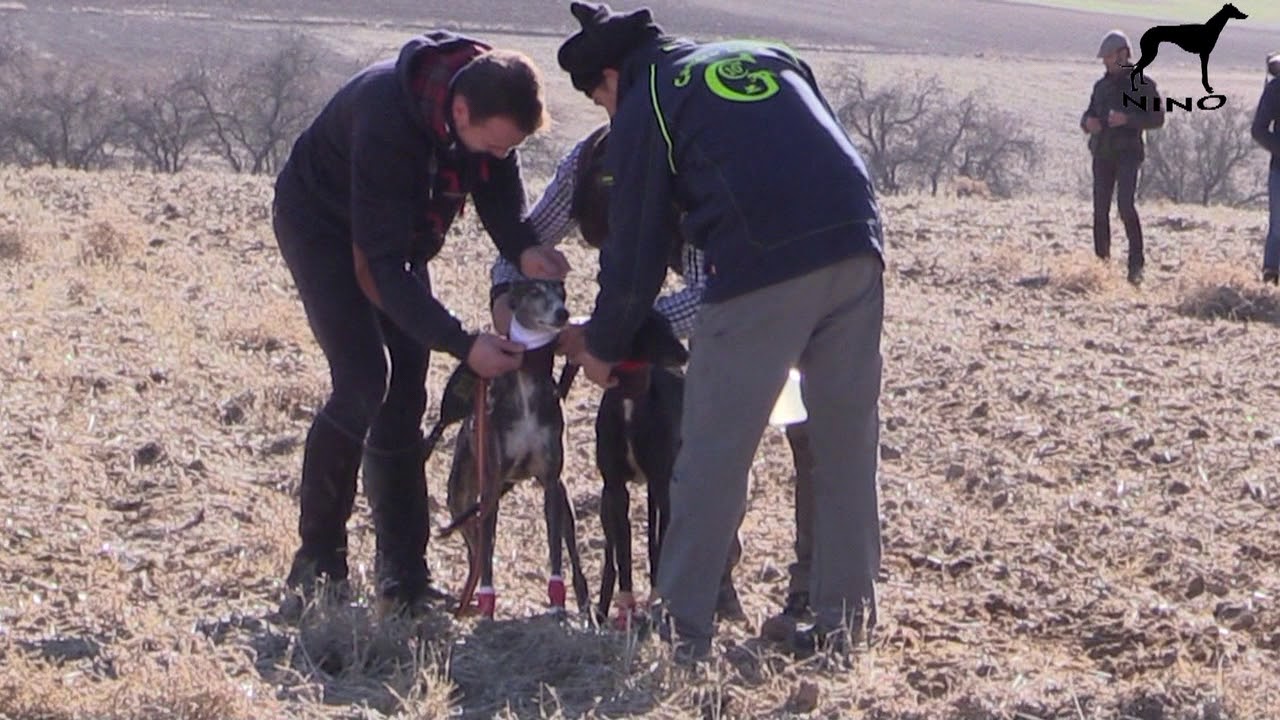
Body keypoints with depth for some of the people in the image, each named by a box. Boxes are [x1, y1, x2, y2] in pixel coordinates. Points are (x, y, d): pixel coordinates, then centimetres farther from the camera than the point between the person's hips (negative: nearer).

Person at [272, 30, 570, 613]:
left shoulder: (491, 104, -21)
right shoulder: (387, 119, -41)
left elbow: (500, 197, -8)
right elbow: (382, 266, -39)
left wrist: (524, 249, -31)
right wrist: (462, 345, -43)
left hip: (398, 226, 7)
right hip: (322, 225, -6)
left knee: (405, 391, -1)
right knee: (362, 380, -19)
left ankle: (403, 574, 3)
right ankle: (317, 561, -8)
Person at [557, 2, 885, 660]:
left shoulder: (644, 106, 10)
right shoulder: (766, 57, 25)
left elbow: (635, 250, 11)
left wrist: (602, 349, 24)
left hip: (760, 270, -5)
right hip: (855, 252, 6)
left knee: (714, 456, 4)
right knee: (847, 447, 13)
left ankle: (682, 629, 8)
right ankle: (845, 618, 17)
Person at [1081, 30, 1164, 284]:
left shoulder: (1143, 85, 1)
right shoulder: (1101, 86, 17)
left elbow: (1157, 118, -5)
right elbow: (1087, 116, 22)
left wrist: (1127, 119, -20)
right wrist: (1088, 122, -4)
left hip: (1128, 153, -5)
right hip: (1102, 155, 6)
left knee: (1125, 205, -20)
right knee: (1100, 210, 2)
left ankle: (1136, 263, -16)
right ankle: (1101, 262, 8)